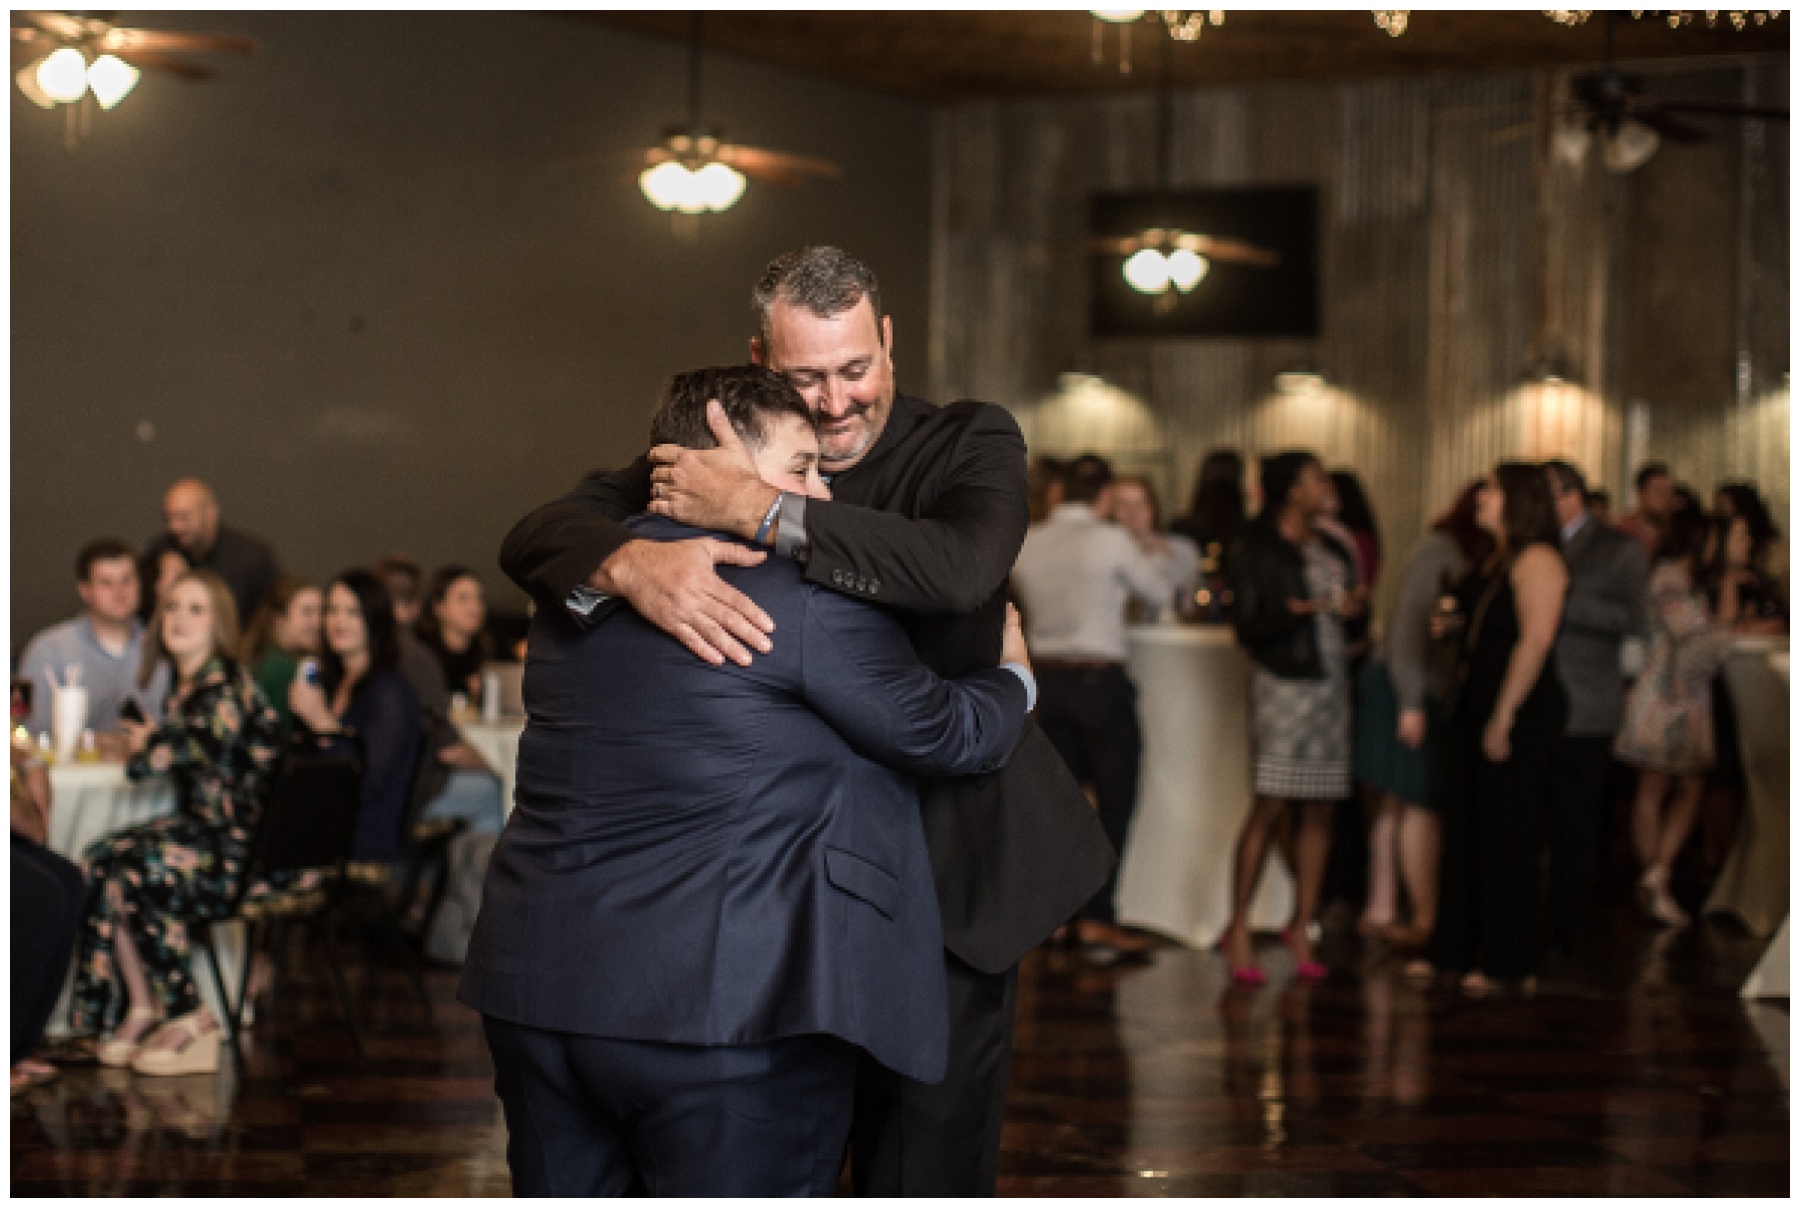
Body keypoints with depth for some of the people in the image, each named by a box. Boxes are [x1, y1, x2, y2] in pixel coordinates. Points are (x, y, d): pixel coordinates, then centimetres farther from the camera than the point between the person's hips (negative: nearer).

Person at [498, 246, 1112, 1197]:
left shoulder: (970, 443, -8)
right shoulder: (719, 455, -1)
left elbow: (961, 569, -31)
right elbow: (535, 537, -13)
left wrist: (763, 511, -32)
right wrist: (629, 564, -37)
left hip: (942, 871, -3)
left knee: (927, 1163, 4)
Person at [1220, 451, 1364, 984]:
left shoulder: (1332, 550, 15)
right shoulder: (1258, 551, -4)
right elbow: (1247, 630, -8)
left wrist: (1354, 607, 2)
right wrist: (1294, 611, -24)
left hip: (1330, 682, 6)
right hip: (1283, 684, -6)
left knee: (1319, 810, 3)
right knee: (1270, 806, -10)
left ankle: (1301, 927, 9)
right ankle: (1238, 928, -2)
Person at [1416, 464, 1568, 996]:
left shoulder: (1536, 560, -13)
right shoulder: (1497, 561, 17)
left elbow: (1535, 640, -20)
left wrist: (1504, 714, -22)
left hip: (1521, 713, -10)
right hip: (1477, 707, 10)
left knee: (1506, 837, -4)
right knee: (1464, 829, 12)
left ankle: (1508, 963, 2)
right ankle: (1455, 951, 20)